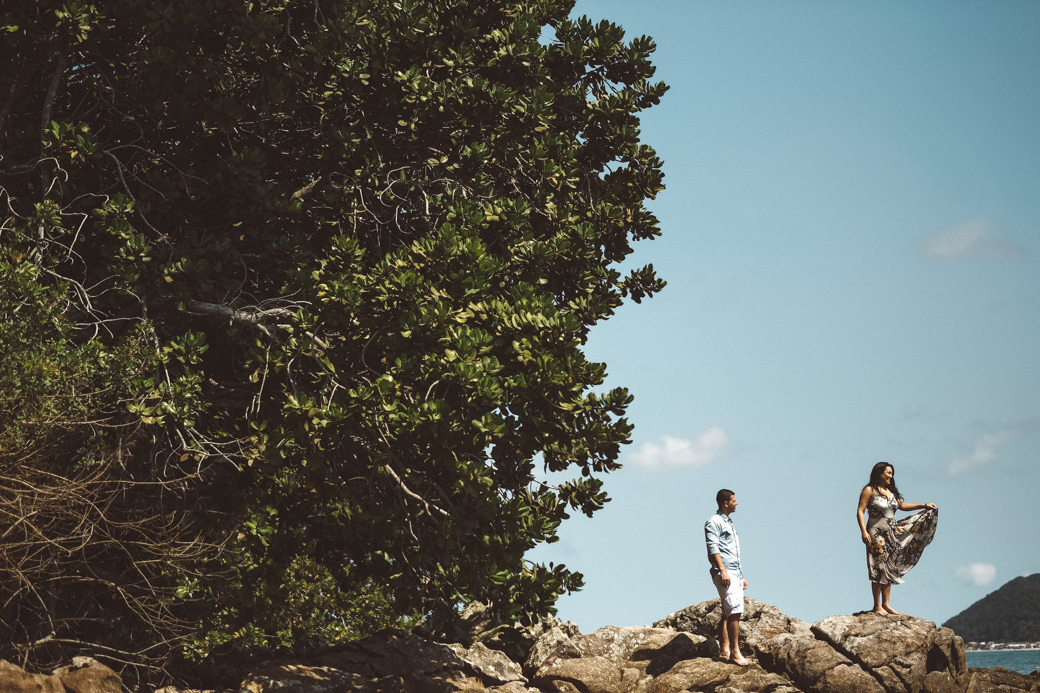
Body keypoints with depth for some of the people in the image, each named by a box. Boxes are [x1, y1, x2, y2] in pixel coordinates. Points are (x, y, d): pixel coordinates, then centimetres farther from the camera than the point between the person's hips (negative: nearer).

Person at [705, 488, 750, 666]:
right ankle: (735, 652, -20)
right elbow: (713, 548, -15)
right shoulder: (714, 522, -4)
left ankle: (724, 651, 8)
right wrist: (723, 571, -23)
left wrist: (741, 576, 25)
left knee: (727, 614, 7)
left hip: (735, 573, 10)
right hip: (724, 573, -10)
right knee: (735, 611, -17)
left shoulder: (729, 524, 25)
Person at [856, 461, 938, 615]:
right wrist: (864, 532, -20)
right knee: (879, 569, -7)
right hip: (876, 534, -7)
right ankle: (877, 606, -3)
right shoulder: (869, 490, -5)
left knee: (889, 568, 7)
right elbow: (860, 511, -9)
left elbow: (902, 505, 28)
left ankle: (886, 604, 11)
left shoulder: (891, 492, 15)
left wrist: (924, 506, 22)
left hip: (892, 533, 7)